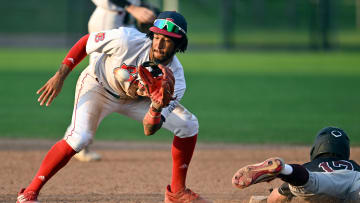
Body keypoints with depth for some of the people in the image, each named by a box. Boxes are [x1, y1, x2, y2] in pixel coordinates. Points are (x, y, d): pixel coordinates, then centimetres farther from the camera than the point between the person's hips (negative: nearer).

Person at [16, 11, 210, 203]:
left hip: (135, 97, 4)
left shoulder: (174, 79, -26)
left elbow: (149, 129, -29)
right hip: (97, 85, -4)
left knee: (188, 125, -7)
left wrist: (157, 108, -51)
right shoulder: (127, 40, -35)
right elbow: (86, 42, -17)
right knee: (79, 137, -29)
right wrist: (60, 76, -19)